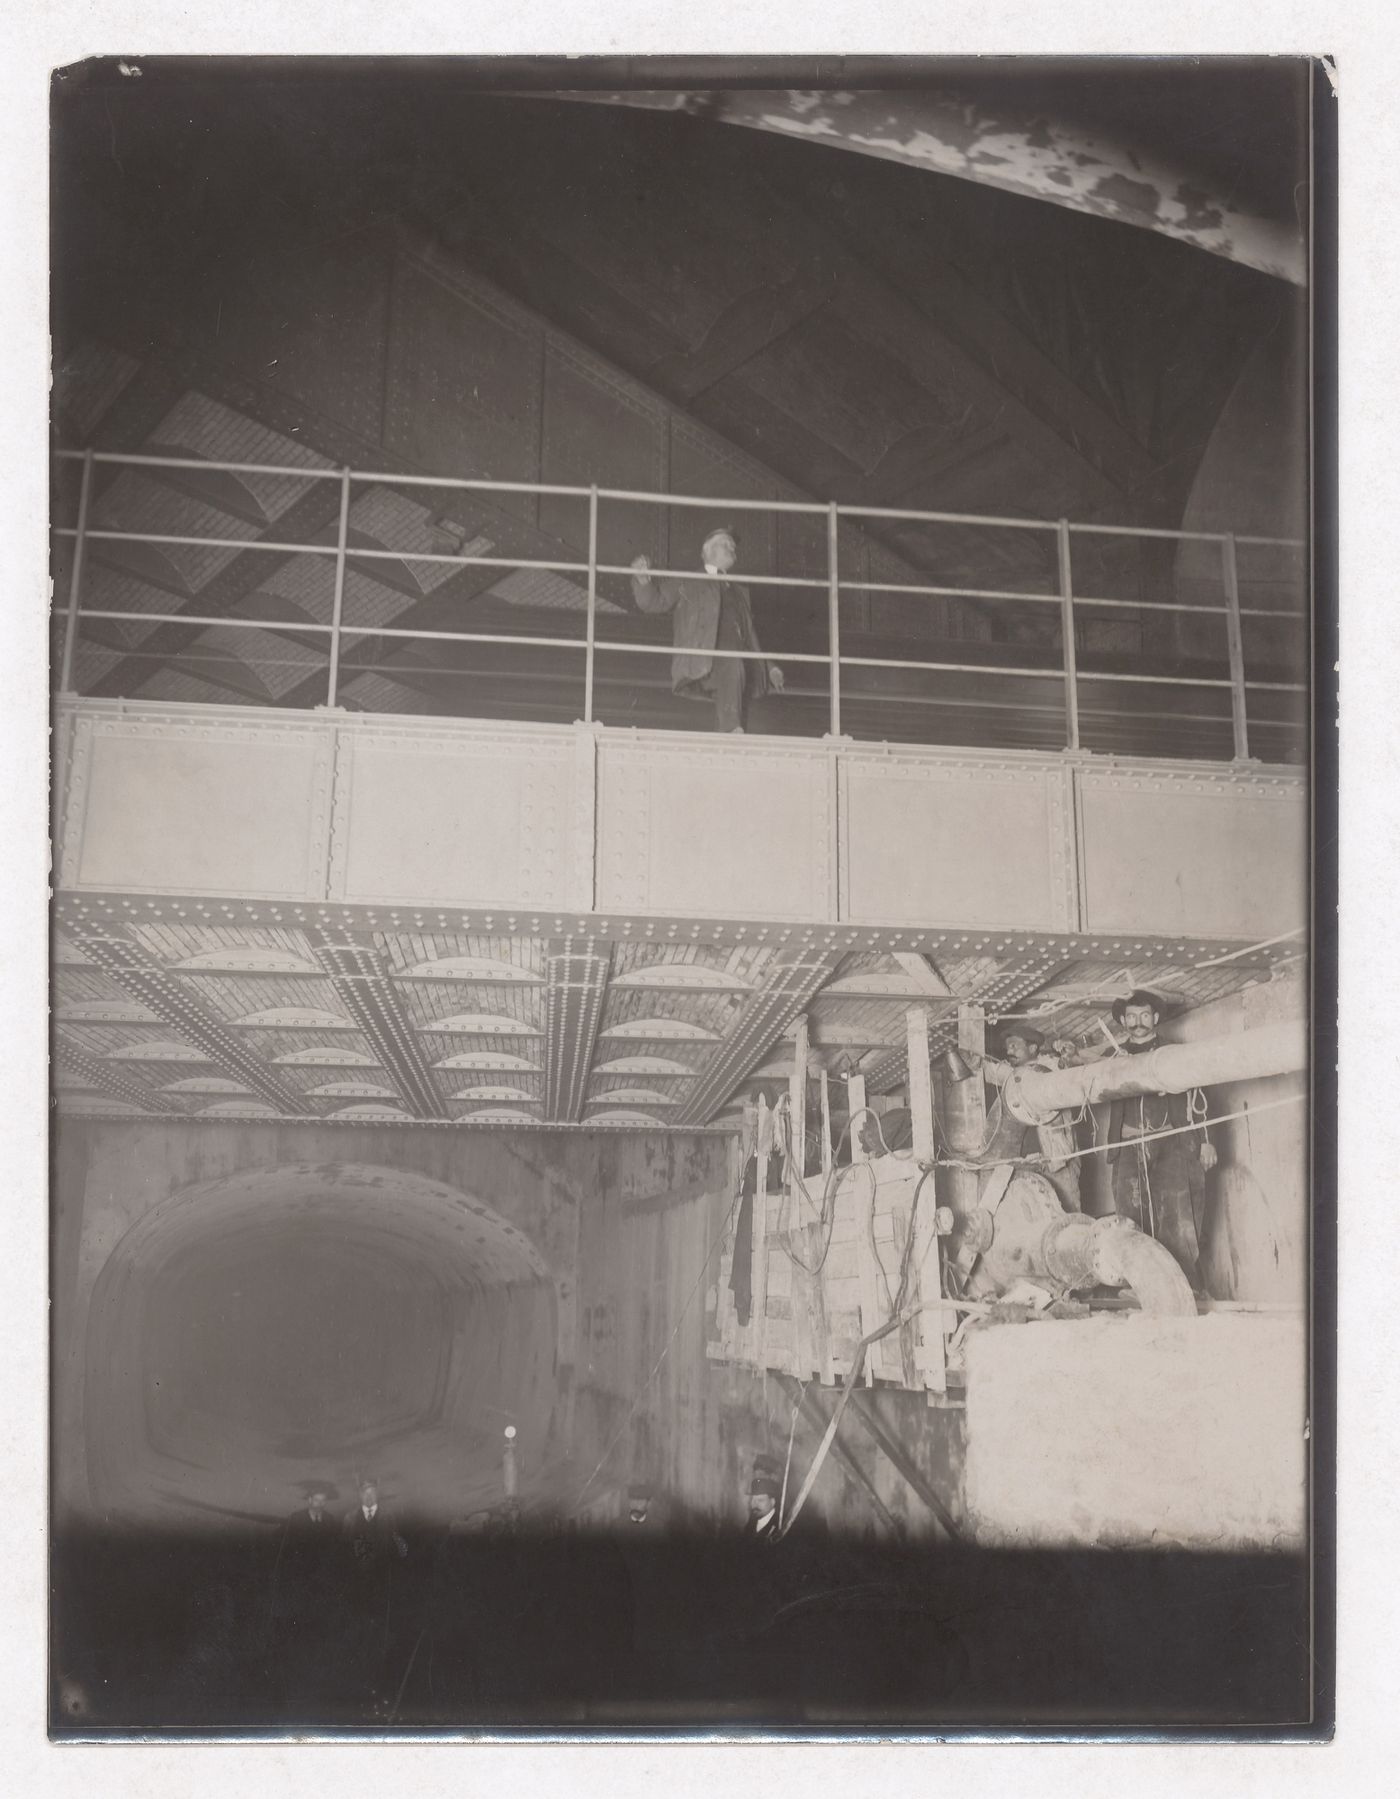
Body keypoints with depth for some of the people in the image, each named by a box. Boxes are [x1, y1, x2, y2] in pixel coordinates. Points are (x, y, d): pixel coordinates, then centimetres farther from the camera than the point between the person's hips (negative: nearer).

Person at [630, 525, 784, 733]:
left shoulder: (740, 590, 34)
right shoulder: (685, 583, 19)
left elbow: (750, 633, 34)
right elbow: (653, 602, 10)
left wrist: (769, 667, 25)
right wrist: (643, 581, -11)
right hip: (702, 663, -6)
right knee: (732, 665, -35)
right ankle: (733, 732, -46)